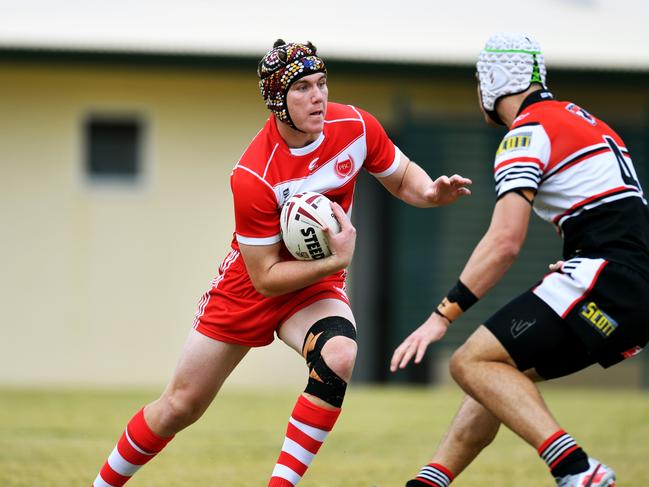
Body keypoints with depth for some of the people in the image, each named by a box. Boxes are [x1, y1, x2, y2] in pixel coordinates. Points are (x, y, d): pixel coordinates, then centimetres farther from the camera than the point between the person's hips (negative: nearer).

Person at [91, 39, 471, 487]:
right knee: (179, 407, 6)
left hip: (317, 283, 3)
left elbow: (401, 177, 4)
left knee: (337, 357, -32)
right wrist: (336, 261, -31)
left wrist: (430, 192, -18)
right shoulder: (253, 176, -29)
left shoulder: (355, 126, -16)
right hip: (249, 287, -2)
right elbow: (265, 278, -22)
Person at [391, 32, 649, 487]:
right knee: (502, 371, 17)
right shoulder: (582, 120, 22)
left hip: (610, 279, -10)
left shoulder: (527, 133, -5)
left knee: (473, 363, -13)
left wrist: (442, 315, -14)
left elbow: (505, 242, -16)